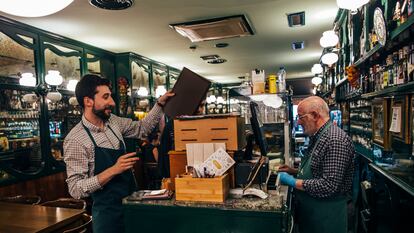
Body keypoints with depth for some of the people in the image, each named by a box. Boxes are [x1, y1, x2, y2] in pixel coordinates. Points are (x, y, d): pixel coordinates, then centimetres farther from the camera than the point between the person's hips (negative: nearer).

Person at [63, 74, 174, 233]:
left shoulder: (113, 121, 0)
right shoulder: (75, 140, -19)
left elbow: (142, 128, 14)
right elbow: (75, 189, -20)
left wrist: (160, 104, 3)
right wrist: (114, 170, -28)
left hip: (131, 204, 7)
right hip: (108, 212, -6)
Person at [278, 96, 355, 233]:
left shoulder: (336, 140, -24)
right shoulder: (316, 137, 8)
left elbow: (328, 186, -29)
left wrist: (293, 182, -21)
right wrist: (295, 171, 5)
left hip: (326, 216, -9)